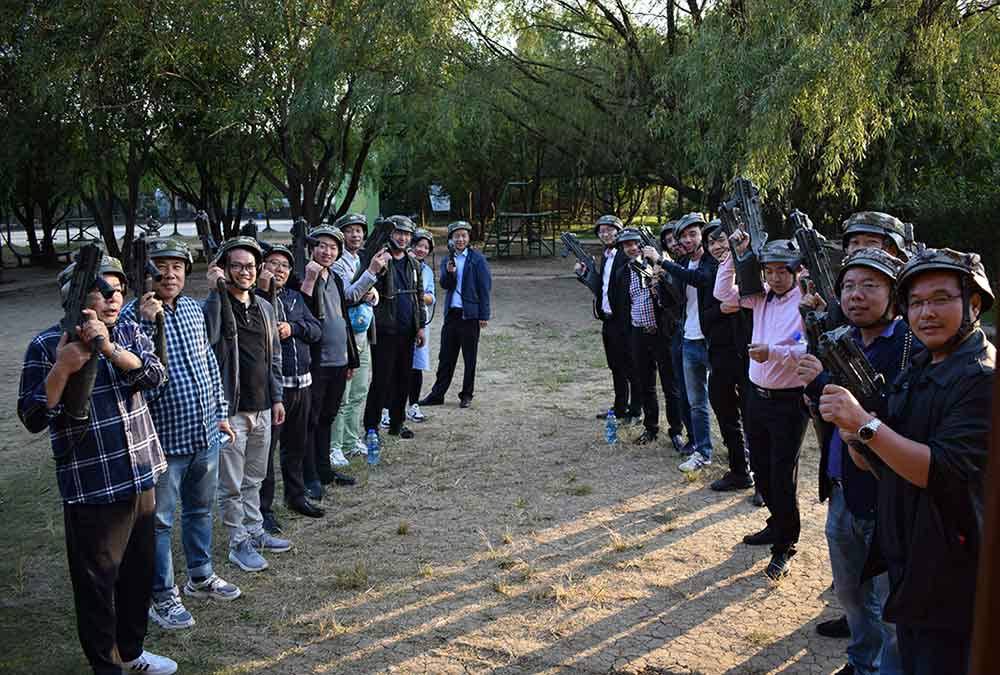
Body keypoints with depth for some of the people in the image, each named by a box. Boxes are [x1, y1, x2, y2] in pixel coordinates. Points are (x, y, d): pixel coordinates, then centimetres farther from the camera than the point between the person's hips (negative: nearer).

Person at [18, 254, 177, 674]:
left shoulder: (128, 333, 6)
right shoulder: (47, 346, -8)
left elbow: (154, 374, -11)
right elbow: (32, 418, -12)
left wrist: (110, 348, -26)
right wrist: (62, 368, -25)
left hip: (141, 480, 6)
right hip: (92, 490, -5)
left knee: (140, 573, 19)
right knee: (97, 583, 5)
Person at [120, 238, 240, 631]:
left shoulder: (193, 308, 5)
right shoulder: (133, 316, -15)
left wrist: (219, 412, 16)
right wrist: (146, 323, -35)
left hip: (205, 433, 7)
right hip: (163, 439, -6)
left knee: (200, 509, 21)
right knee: (159, 521, 7)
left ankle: (200, 577, 40)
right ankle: (162, 597, 23)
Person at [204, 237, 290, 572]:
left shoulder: (264, 307, 9)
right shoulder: (217, 305, -10)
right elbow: (207, 337, -33)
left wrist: (277, 397, 13)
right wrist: (215, 291, -30)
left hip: (262, 408, 6)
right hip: (231, 409, -6)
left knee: (254, 479, 20)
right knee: (232, 485, 5)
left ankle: (255, 531, 34)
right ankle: (239, 542, 18)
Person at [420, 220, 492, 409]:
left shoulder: (477, 259, -2)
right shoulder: (447, 261, 13)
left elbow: (485, 287, -5)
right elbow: (445, 285, 2)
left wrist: (484, 315, -10)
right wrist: (449, 272, -19)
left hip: (470, 315, -4)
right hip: (451, 313, 4)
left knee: (469, 358, 6)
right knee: (446, 356, 8)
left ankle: (467, 395, 15)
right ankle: (437, 394, 15)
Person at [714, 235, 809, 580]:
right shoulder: (762, 296, 5)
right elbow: (723, 292, 6)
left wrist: (773, 352, -33)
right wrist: (734, 255, -3)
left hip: (789, 400, -7)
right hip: (757, 394, 7)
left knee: (783, 476, 0)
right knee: (761, 468, 19)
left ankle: (785, 546, 14)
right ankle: (778, 525, 38)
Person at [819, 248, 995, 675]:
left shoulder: (984, 378, -17)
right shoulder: (919, 370, 11)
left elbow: (943, 472, -26)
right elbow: (883, 466, 13)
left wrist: (866, 424, -30)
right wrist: (854, 440, -8)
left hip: (950, 581, -8)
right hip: (905, 564, 8)